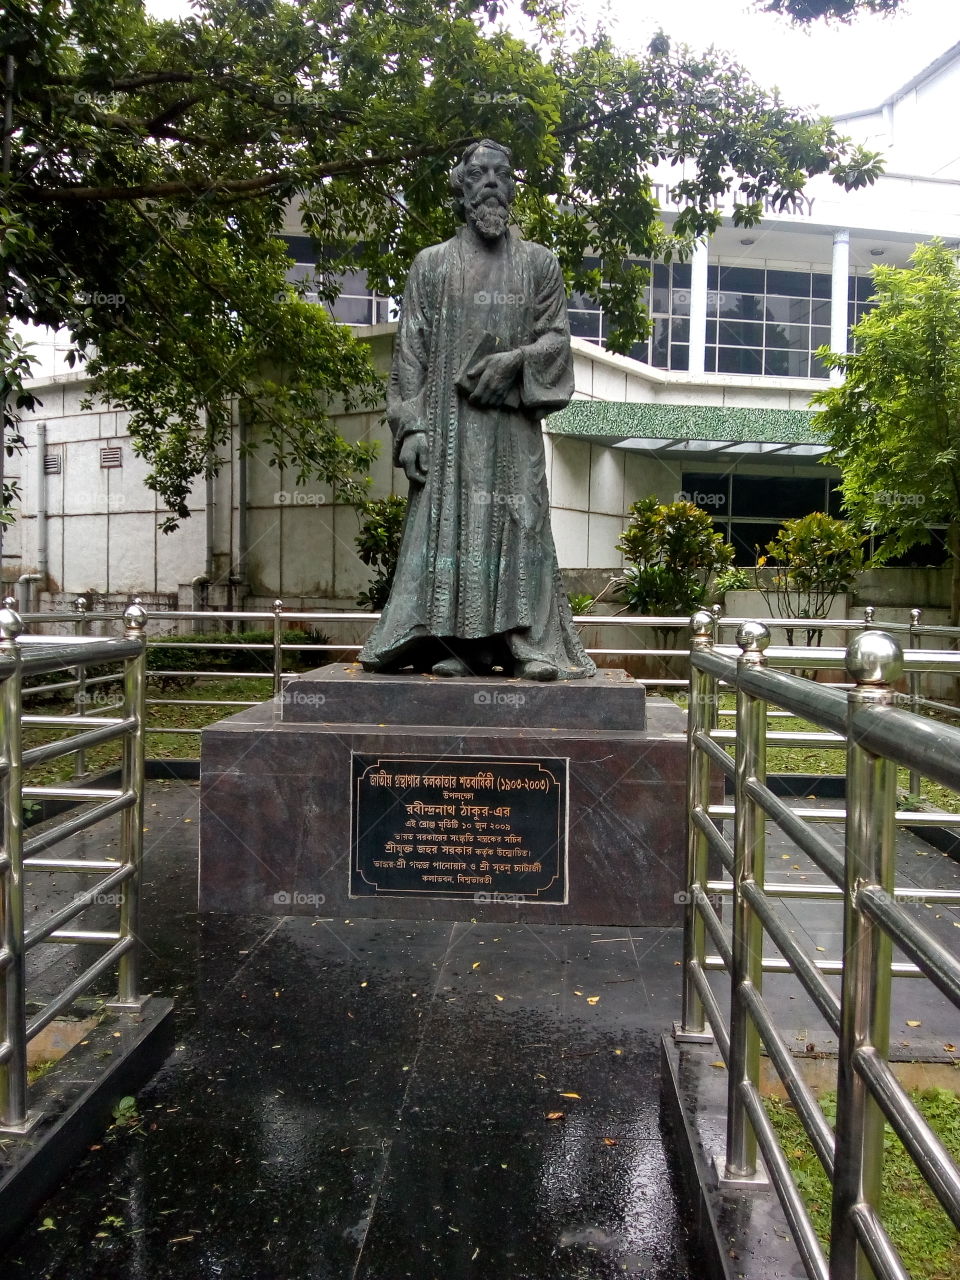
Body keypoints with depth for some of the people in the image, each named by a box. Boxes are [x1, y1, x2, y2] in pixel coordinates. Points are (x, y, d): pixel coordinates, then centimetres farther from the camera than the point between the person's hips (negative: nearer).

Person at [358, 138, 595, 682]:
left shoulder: (539, 263, 16)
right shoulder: (433, 264, 14)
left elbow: (557, 337, 9)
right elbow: (411, 351, 6)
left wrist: (515, 360, -12)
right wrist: (412, 424, -6)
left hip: (513, 419, 0)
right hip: (450, 418, 0)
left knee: (521, 521, -6)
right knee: (449, 519, -6)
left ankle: (530, 645, -7)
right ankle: (458, 643, -3)